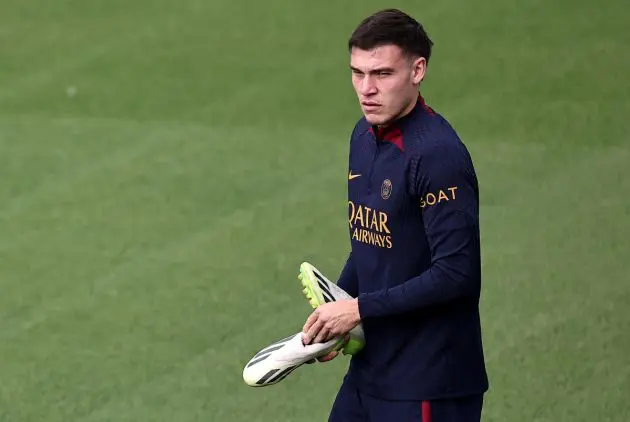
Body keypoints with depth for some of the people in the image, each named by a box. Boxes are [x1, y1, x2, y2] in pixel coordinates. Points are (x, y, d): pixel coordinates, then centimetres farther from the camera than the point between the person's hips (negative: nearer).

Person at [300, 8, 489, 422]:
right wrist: (331, 314, 6)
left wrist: (359, 309, -17)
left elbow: (455, 273, -23)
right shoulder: (365, 135, 8)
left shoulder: (438, 154, -20)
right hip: (370, 369, 8)